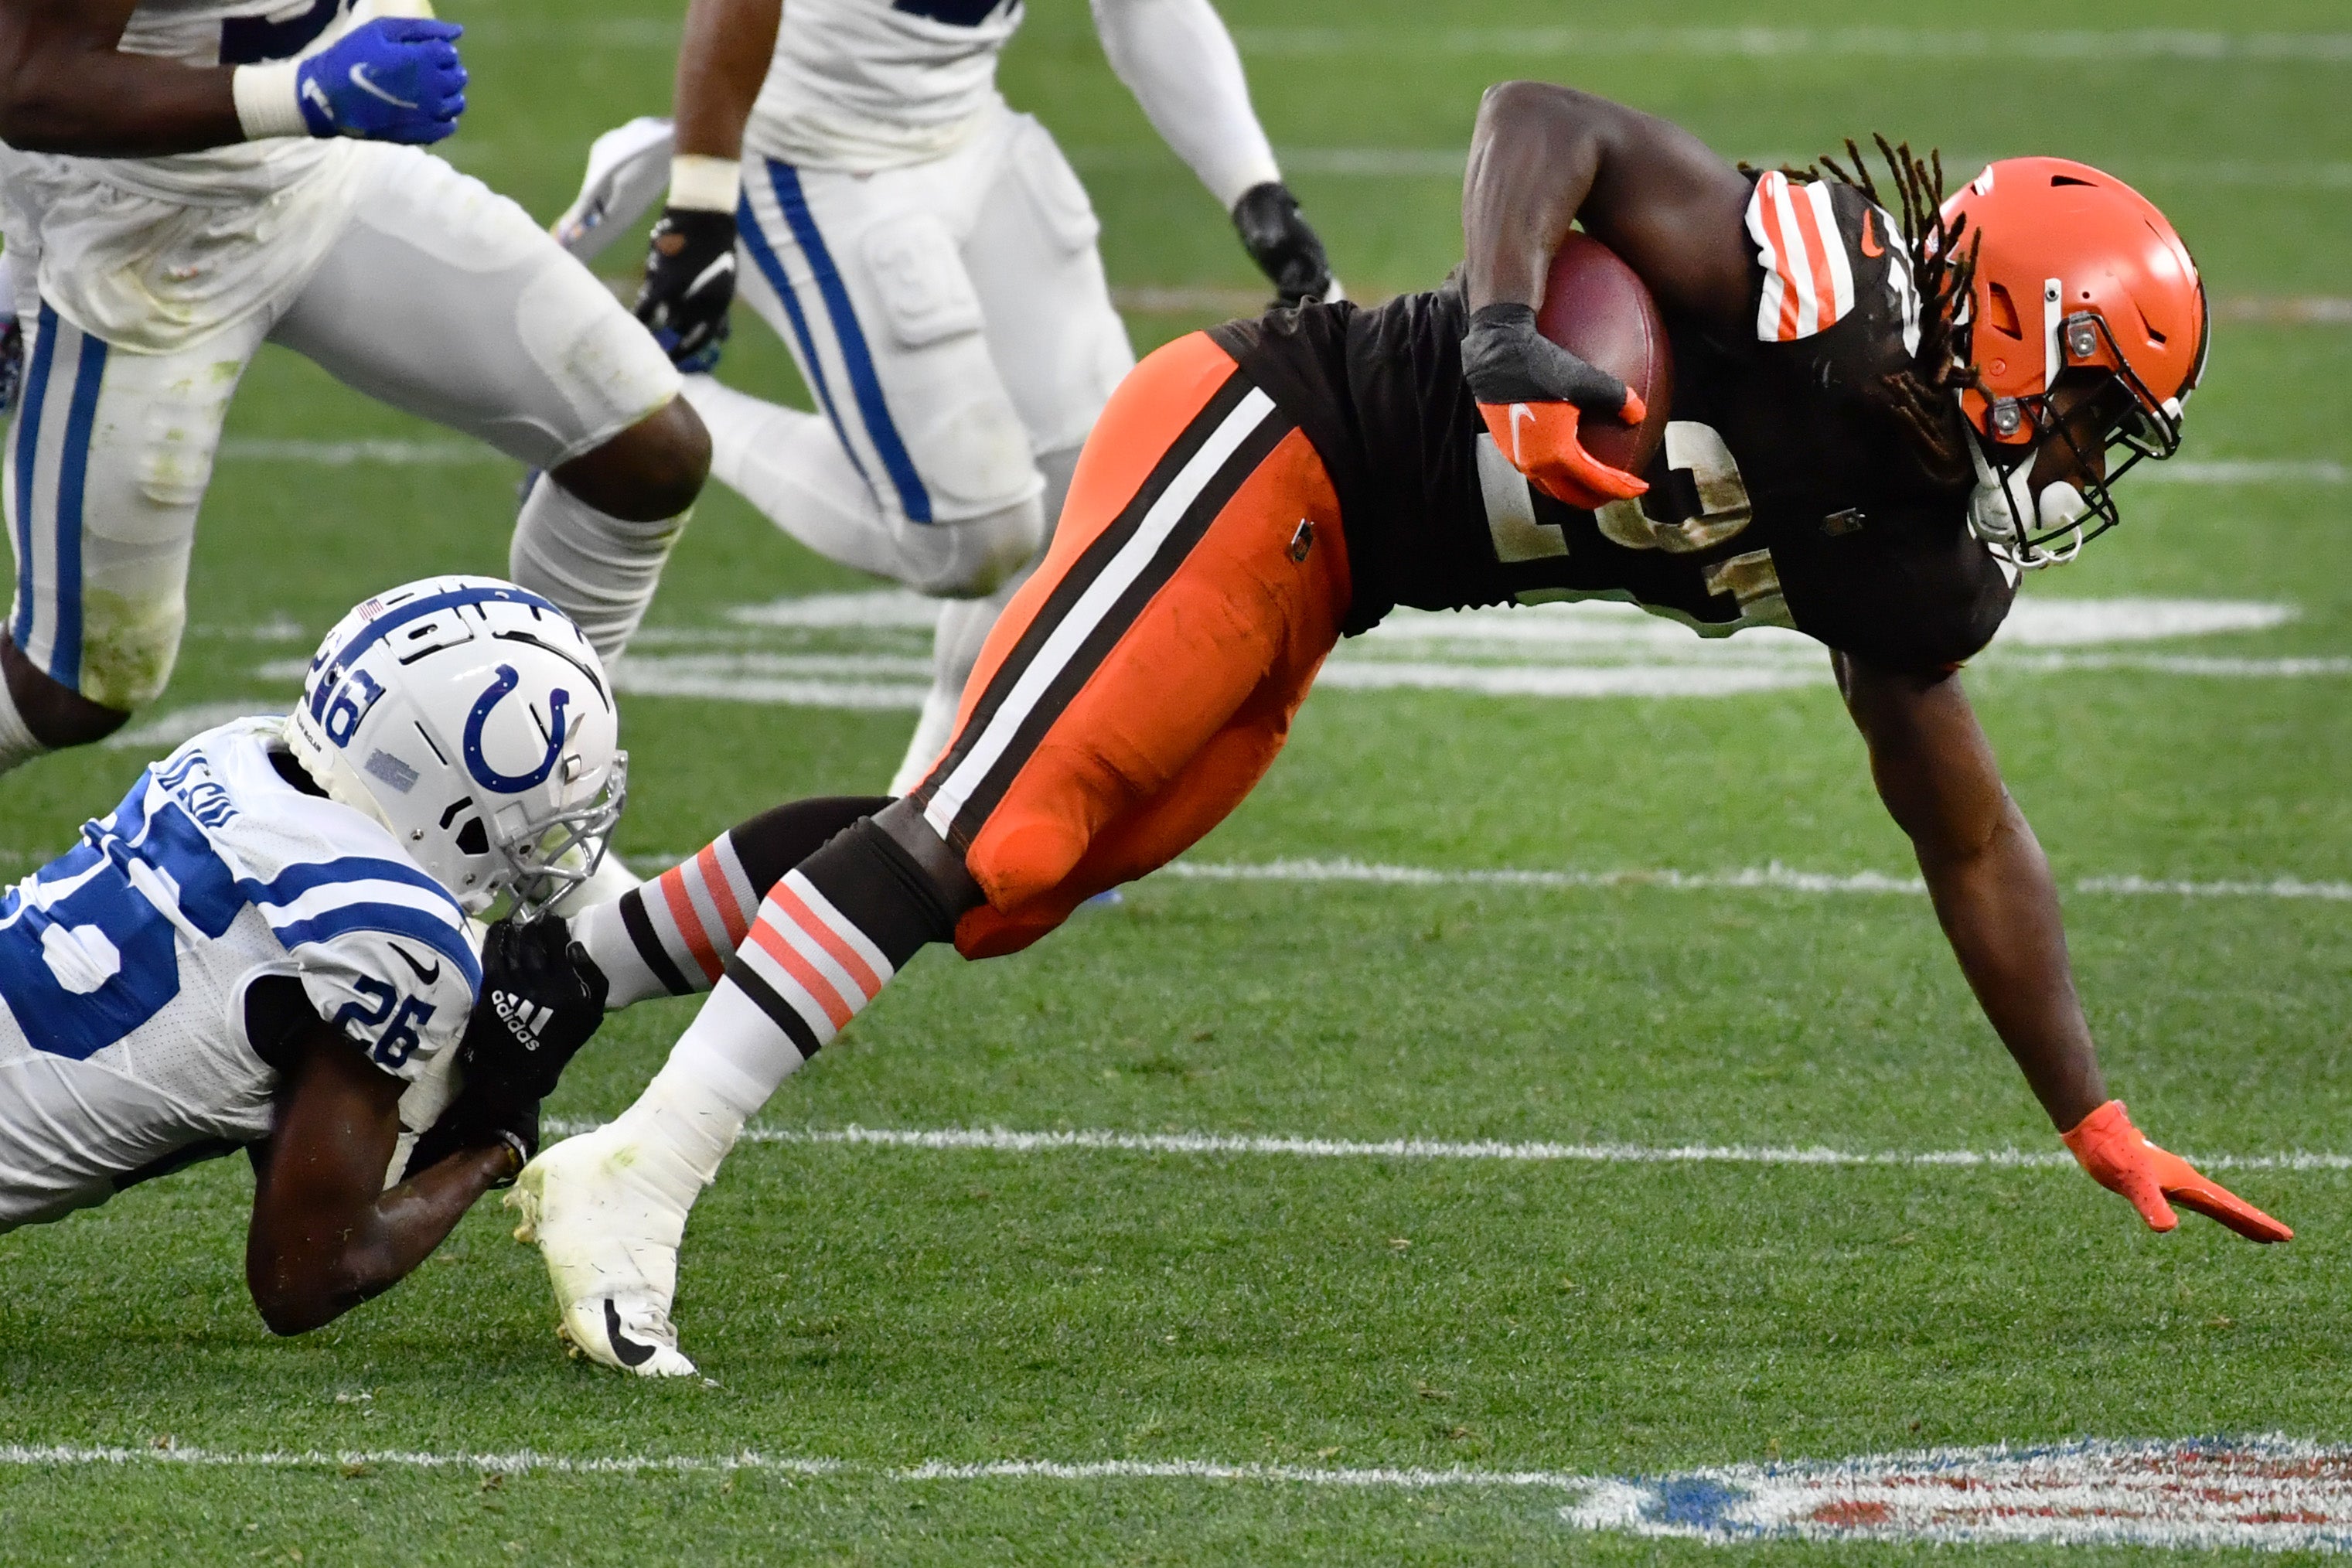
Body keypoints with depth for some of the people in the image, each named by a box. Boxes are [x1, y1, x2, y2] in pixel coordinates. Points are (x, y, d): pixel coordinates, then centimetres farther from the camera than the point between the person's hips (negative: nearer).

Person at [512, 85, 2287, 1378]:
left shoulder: (1908, 569, 6)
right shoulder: (1804, 280, -19)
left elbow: (1972, 837, 16)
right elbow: (1543, 120, -18)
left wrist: (2095, 1118, 16)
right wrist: (1505, 338, -35)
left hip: (1312, 595, 8)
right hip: (1258, 450, -8)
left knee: (994, 894, 4)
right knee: (988, 833, -17)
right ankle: (634, 1179, -17)